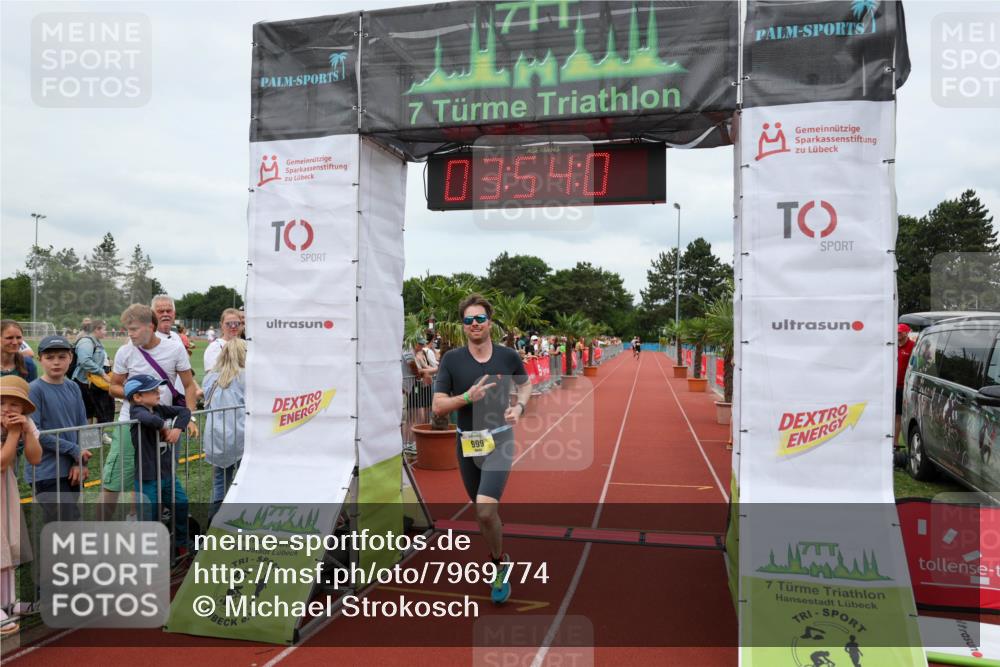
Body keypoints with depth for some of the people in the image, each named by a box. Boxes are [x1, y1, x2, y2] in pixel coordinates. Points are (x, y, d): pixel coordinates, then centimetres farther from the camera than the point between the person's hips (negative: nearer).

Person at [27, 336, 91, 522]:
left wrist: (80, 463, -3)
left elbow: (83, 427, 8)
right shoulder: (34, 390, -9)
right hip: (47, 473, -6)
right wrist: (74, 450, -14)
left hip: (72, 470, 6)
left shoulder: (73, 388, 8)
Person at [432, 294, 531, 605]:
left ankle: (500, 564, 9)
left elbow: (525, 384, 16)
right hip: (467, 443, 2)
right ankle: (498, 560, 40)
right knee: (482, 512, 15)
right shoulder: (451, 359, -5)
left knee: (486, 510, -18)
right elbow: (438, 407, -6)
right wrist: (468, 397, -22)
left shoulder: (508, 356, -4)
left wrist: (519, 407, -4)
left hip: (498, 441, -2)